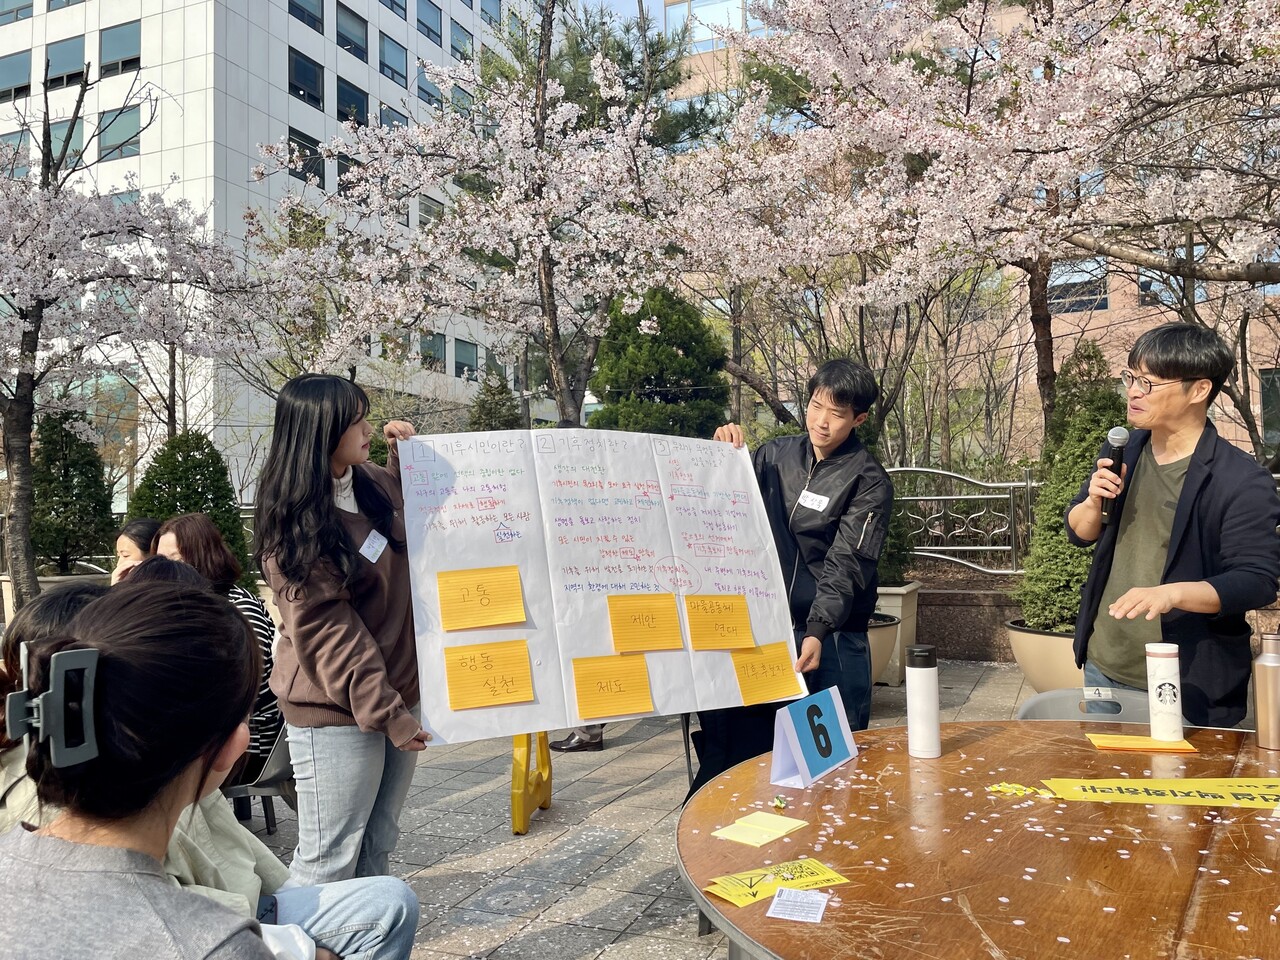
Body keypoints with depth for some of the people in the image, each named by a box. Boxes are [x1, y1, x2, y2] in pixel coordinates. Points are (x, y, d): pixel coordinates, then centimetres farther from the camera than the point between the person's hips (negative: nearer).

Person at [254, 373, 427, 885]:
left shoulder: (374, 481, 5)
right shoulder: (295, 521, -16)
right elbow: (325, 628, -19)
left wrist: (405, 450, 11)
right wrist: (384, 712, -20)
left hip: (397, 694, 8)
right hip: (338, 711, -7)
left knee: (376, 850, 17)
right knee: (329, 861, 2)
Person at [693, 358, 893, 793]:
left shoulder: (869, 482, -7)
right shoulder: (776, 455, 7)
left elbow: (845, 566, -16)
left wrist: (818, 632, -28)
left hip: (830, 638, -4)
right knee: (738, 740, 9)